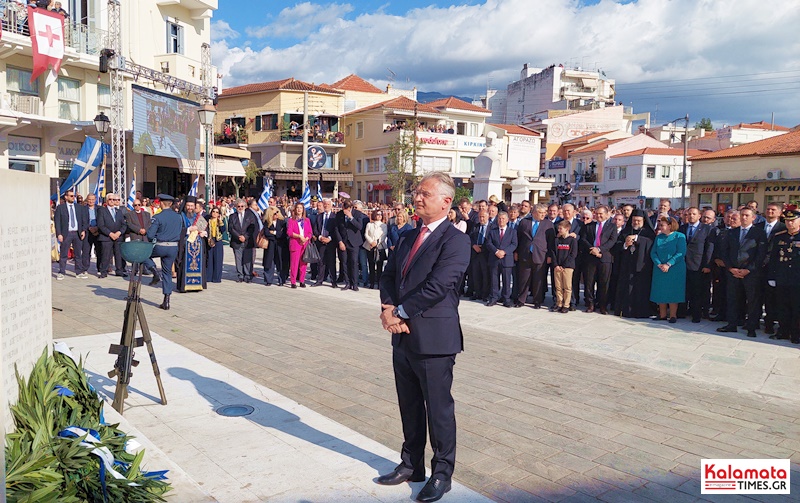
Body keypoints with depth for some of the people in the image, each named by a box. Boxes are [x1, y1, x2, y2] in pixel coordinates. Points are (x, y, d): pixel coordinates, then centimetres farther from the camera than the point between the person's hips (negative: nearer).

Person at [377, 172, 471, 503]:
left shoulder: (455, 240, -12)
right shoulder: (408, 237, 14)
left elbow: (437, 286, -21)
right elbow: (388, 276, 10)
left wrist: (400, 312, -15)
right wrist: (388, 308, -8)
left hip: (434, 338, -7)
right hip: (403, 336, 7)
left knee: (439, 409, 8)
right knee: (409, 407, 19)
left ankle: (442, 473, 26)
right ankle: (412, 464, 36)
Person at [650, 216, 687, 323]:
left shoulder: (679, 236, -4)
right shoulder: (658, 237, 10)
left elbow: (681, 253, -12)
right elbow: (653, 252, 5)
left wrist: (668, 264, -18)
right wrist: (659, 264, -11)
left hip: (675, 269, -4)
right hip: (659, 269, 5)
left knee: (673, 292, -2)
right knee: (660, 292, 5)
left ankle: (673, 315, 7)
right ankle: (662, 315, 15)